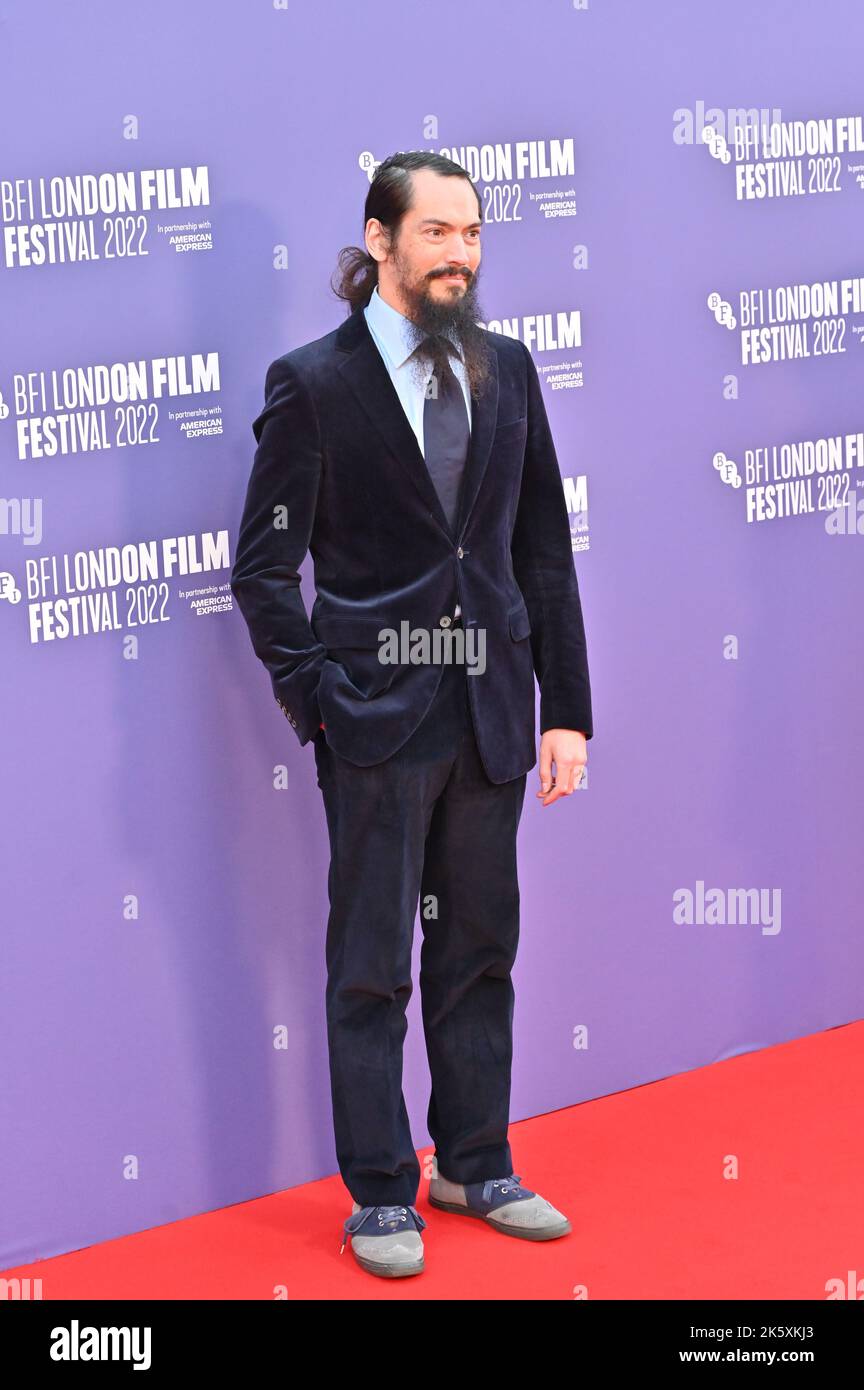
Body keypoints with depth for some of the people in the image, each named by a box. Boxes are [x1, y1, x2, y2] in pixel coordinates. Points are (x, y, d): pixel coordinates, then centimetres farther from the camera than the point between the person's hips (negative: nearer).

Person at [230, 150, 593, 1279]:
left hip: (491, 716, 5)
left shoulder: (506, 370, 8)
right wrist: (318, 699, -11)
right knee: (371, 967, 3)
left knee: (480, 952, 13)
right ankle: (381, 1196, 13)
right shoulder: (314, 382, -5)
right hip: (378, 719, -4)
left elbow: (546, 551, 10)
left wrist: (566, 709, 6)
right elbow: (263, 567, -4)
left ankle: (477, 1167, 26)